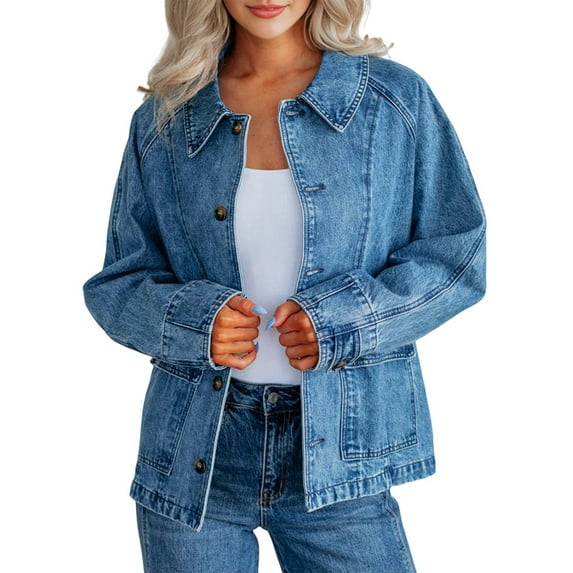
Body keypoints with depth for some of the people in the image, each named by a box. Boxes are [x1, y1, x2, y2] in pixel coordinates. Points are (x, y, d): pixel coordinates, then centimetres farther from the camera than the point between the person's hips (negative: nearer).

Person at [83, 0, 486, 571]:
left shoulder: (397, 100, 0)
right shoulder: (162, 120, 4)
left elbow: (458, 253, 0)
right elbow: (116, 284, 7)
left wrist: (345, 321, -15)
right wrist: (194, 323, -15)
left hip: (337, 450, -1)